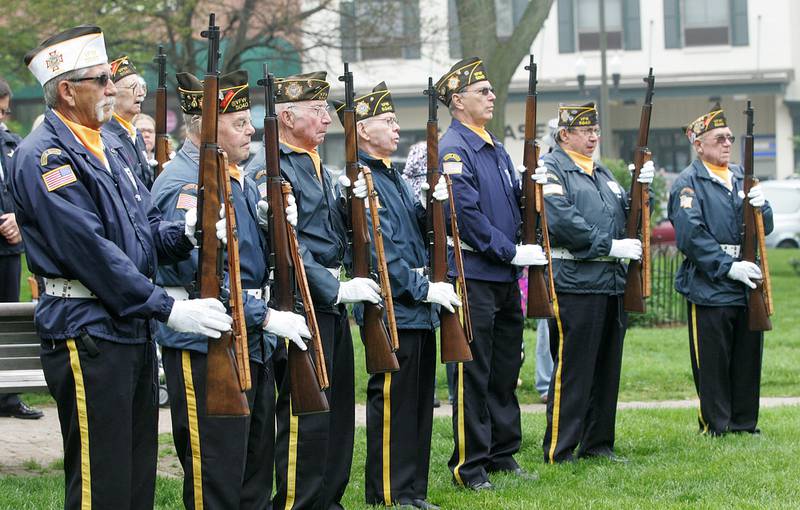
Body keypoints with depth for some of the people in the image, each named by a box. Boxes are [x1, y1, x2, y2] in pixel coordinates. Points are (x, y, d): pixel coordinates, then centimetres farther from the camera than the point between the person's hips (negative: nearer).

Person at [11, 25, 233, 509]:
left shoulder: (108, 144, 15)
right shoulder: (45, 156, -15)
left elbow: (145, 224, 19)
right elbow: (90, 249, -21)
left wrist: (185, 233, -5)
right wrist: (168, 308, -20)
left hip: (135, 328, 9)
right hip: (87, 335, -9)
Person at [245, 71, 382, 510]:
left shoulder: (314, 164, 17)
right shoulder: (270, 169, -14)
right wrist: (338, 289, -21)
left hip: (330, 299, 10)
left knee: (337, 405, 14)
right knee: (304, 413, -7)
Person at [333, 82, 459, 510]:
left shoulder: (392, 176, 17)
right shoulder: (360, 181, -13)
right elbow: (381, 250, -19)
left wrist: (431, 203, -2)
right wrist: (424, 290, -18)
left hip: (419, 308, 10)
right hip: (392, 310, -9)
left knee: (419, 401, 12)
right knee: (391, 401, -4)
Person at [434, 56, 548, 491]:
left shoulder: (496, 148, 17)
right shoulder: (453, 150, -12)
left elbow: (513, 202, 24)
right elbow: (465, 213, -20)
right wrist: (512, 252, -18)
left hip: (505, 276, 9)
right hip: (474, 274, -9)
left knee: (506, 369, 14)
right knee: (473, 374, -4)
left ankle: (503, 455, 23)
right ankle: (469, 466, 1)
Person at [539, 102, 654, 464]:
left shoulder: (603, 174, 22)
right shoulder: (550, 169, -5)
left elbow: (627, 219, 21)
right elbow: (562, 221, -17)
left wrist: (642, 189, 4)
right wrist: (611, 246, -17)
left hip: (612, 283, 8)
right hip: (575, 282, -8)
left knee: (607, 367, 11)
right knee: (571, 369, -7)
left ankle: (597, 444, 20)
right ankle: (558, 451, -3)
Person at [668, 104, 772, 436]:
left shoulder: (742, 177, 16)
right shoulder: (688, 182, -6)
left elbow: (765, 227, 15)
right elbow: (691, 236, -15)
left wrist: (759, 205, -7)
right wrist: (728, 267, -20)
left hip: (747, 284, 6)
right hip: (709, 289, -6)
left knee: (748, 359, 11)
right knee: (712, 363, 0)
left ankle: (744, 425, 20)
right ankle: (715, 428, 9)